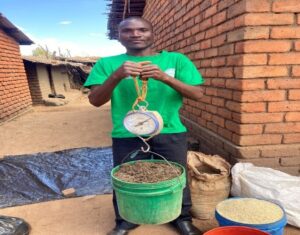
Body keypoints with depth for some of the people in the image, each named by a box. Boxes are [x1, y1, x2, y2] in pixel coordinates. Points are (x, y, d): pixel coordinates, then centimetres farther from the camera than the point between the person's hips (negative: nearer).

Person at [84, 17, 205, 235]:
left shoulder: (176, 60, 0)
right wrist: (116, 76, -21)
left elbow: (198, 94, -5)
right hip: (127, 135, 1)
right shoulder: (108, 63, 2)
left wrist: (165, 77, -20)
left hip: (170, 133, 0)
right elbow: (95, 100, -4)